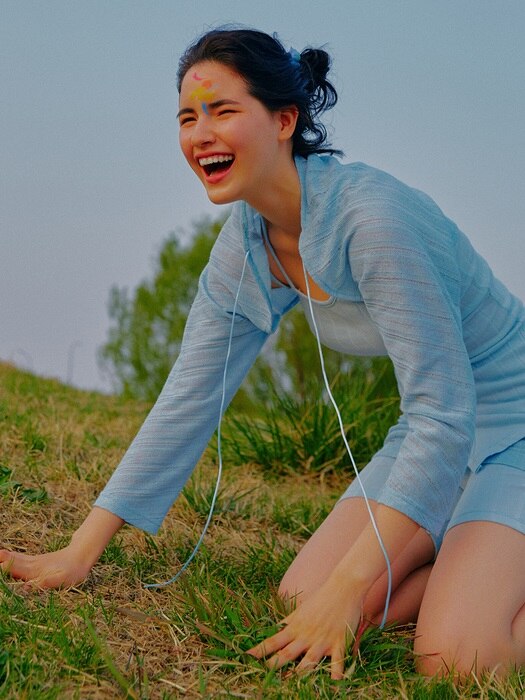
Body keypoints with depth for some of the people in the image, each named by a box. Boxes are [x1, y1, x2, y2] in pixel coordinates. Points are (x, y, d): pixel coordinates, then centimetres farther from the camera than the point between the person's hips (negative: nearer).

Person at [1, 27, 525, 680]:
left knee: (452, 658, -24)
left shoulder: (371, 216, -29)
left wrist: (346, 589, -31)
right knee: (299, 600, -5)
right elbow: (186, 402, 0)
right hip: (429, 431, 7)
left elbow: (445, 413, -29)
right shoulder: (243, 248, -4)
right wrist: (80, 552, -3)